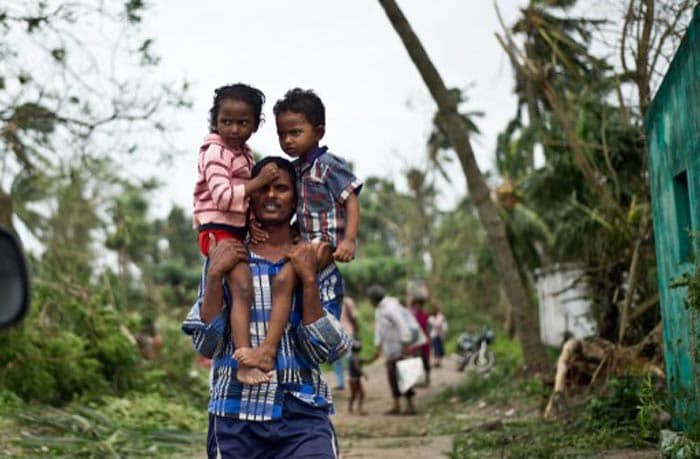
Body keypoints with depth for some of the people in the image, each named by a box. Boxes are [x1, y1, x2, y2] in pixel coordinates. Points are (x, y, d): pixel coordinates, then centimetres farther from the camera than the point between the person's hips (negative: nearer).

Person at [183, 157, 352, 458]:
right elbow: (207, 345, 1)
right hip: (235, 414, 1)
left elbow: (323, 351, -1)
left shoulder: (315, 263, 8)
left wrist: (308, 279, -9)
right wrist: (214, 275, -8)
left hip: (303, 414, 0)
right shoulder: (226, 259, 8)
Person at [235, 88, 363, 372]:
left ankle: (268, 350, -33)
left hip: (325, 241, -10)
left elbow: (351, 200, -11)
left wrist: (349, 239, -21)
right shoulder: (295, 168, 16)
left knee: (284, 278, -29)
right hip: (305, 241, 10)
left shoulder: (328, 165, -7)